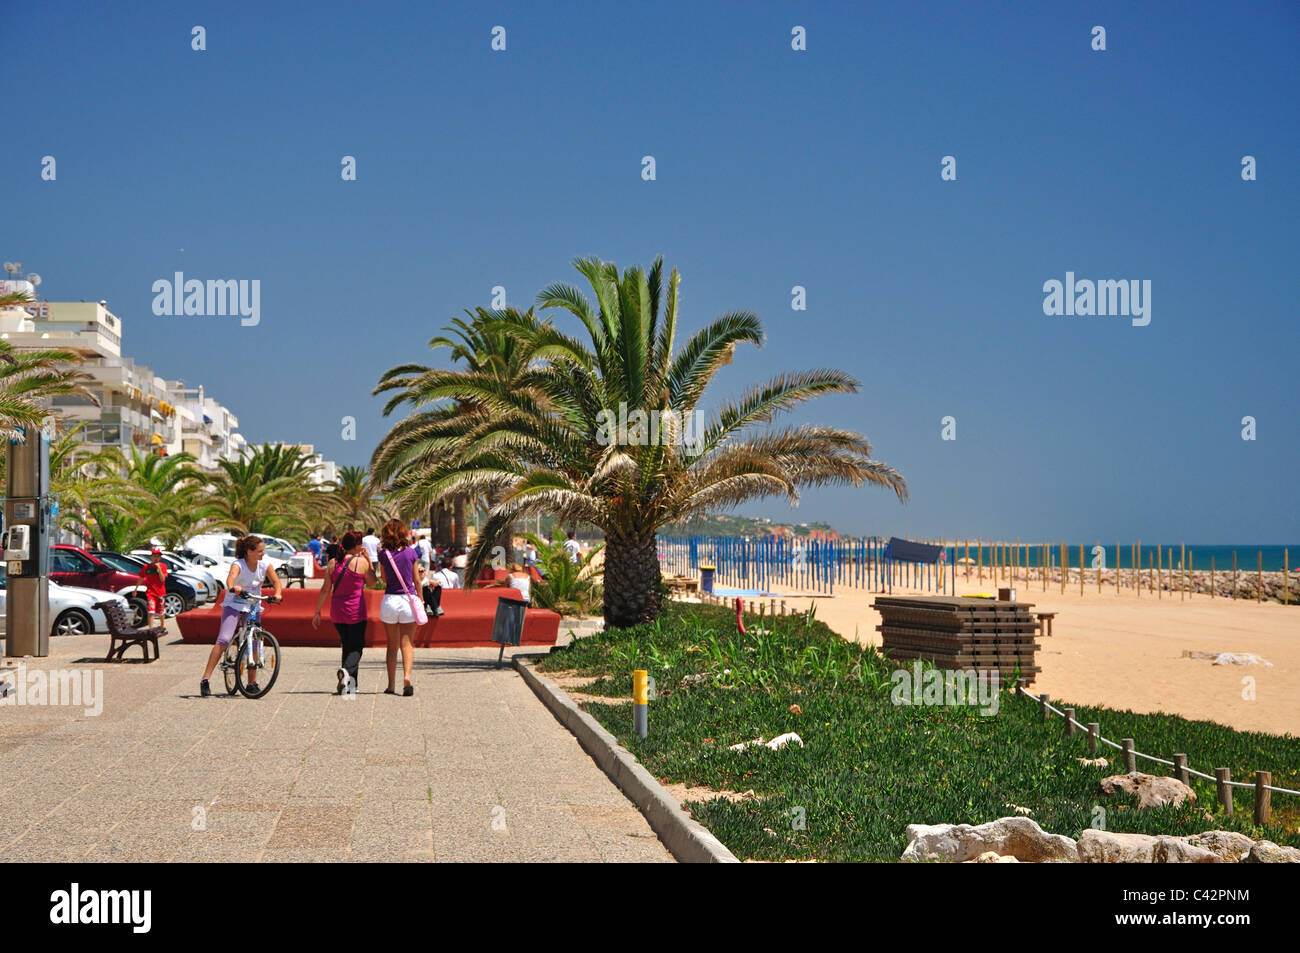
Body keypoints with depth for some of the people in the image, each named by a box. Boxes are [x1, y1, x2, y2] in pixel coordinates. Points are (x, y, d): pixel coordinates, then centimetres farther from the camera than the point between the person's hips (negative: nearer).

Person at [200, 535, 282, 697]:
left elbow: (276, 581, -7)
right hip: (233, 605, -4)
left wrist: (277, 593, -29)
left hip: (253, 606, 4)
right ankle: (205, 680, -17)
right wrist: (233, 588, -62)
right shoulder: (238, 564, -19)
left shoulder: (265, 564, -6)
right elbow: (230, 578, -39)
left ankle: (252, 682, 12)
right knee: (223, 640, -19)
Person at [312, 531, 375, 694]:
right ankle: (346, 670, -29)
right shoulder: (362, 562, -9)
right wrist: (368, 559, 9)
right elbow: (372, 581, 6)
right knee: (356, 647, 2)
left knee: (347, 646, 18)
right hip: (356, 612, -4)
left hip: (336, 613, 5)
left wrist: (317, 611, 9)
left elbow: (325, 590, 3)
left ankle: (351, 684, 20)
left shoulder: (332, 563, 2)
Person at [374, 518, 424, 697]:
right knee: (407, 643, 4)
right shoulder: (411, 553, -2)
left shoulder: (383, 554, -2)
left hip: (390, 600, 1)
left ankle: (391, 685, 11)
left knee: (392, 645, 10)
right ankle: (407, 677, -17)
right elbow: (417, 580, 3)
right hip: (408, 600, -1)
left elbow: (384, 579, 9)